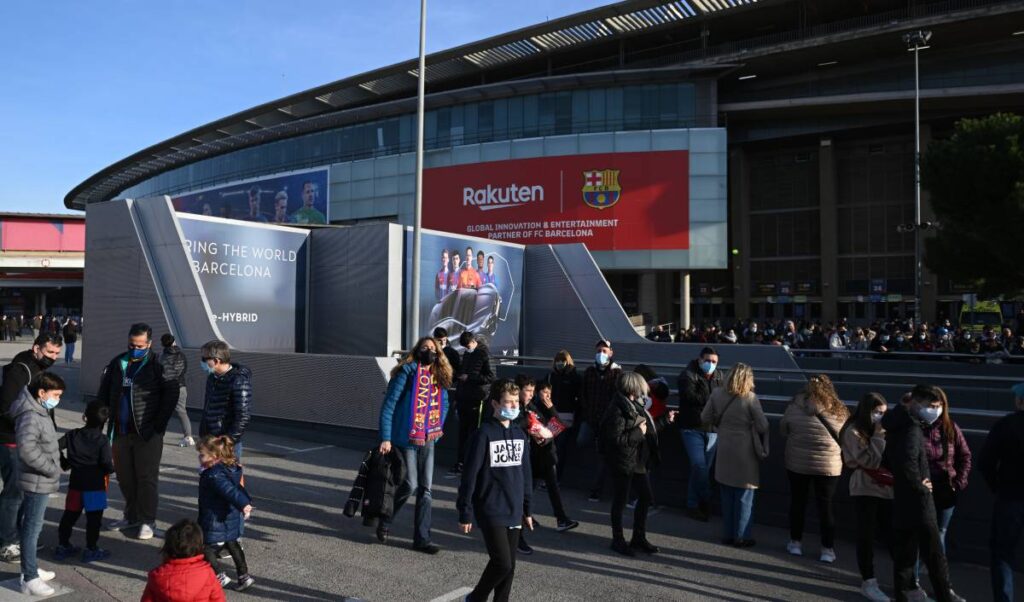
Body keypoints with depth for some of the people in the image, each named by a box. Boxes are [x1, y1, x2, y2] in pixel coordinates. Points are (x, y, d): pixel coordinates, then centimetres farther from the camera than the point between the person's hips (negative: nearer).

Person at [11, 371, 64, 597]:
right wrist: (51, 469, -23)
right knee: (32, 528, -2)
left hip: (41, 481, 10)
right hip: (37, 483, -10)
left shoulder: (40, 412, 10)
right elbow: (27, 448, -32)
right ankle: (30, 579, 6)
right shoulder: (31, 417, -22)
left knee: (32, 527, 20)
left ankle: (31, 569, 33)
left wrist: (53, 467, 13)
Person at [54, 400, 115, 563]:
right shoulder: (102, 440, -12)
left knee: (70, 515, 17)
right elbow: (108, 465, -17)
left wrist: (64, 464, 16)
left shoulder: (72, 435, 2)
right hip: (95, 485, -5)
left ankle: (62, 546, 26)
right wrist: (110, 467, 6)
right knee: (94, 518, 4)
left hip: (75, 484, 5)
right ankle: (91, 549, 9)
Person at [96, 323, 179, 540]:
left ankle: (147, 520, 11)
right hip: (121, 432, 6)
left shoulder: (157, 366, -8)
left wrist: (158, 425, -12)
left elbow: (171, 395, -11)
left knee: (147, 477, 0)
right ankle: (131, 516, 30)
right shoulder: (117, 363, 8)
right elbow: (104, 393, 15)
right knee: (124, 477, 14)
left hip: (147, 433, -5)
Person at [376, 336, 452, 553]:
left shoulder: (439, 378, 7)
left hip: (428, 441, 6)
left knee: (425, 489, 7)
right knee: (411, 485, -5)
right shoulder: (406, 373, -12)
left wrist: (437, 430, 12)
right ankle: (384, 523, 21)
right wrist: (385, 438, -16)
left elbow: (443, 405, 22)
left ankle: (422, 538, 15)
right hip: (406, 439, -6)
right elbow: (388, 405, -13)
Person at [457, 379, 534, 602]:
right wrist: (465, 514, -10)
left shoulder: (520, 434, 8)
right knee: (502, 563, -9)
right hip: (491, 513, -6)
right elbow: (470, 475, -11)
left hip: (514, 512, 6)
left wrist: (527, 510, 16)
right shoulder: (484, 434, -12)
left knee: (509, 566, 10)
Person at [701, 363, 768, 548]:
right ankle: (741, 537, 12)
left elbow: (705, 418, 4)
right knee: (744, 496, 7)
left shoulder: (717, 395, -3)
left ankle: (727, 534, 22)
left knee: (727, 496, 15)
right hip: (745, 453, -4)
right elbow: (763, 426, -13)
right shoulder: (750, 398, -16)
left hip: (725, 451, 4)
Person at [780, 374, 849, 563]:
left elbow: (783, 430, 0)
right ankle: (828, 549, 14)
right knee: (825, 506, 10)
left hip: (797, 462, 0)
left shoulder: (796, 405, -8)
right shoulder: (838, 410, -7)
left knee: (798, 502, 14)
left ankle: (795, 543, 23)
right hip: (829, 466, 0)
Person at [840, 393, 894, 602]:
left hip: (885, 488, 5)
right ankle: (868, 582, 8)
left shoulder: (879, 430, 11)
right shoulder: (854, 431, -9)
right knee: (867, 535, 0)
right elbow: (870, 461, -16)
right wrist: (878, 436, -14)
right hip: (865, 489, -5)